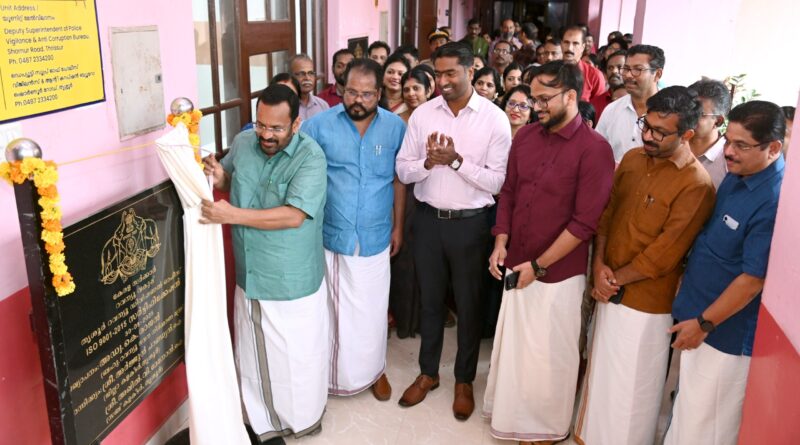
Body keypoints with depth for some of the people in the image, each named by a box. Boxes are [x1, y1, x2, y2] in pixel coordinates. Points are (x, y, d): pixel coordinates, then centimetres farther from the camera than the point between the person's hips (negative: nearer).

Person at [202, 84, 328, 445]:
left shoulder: (310, 156, -19)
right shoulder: (242, 142, 0)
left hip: (293, 281, -5)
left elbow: (293, 216, -27)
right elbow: (231, 181, 18)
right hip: (249, 276, 5)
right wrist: (219, 179, -6)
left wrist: (232, 215, -28)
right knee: (254, 355, 19)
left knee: (297, 357, 12)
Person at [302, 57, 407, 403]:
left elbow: (399, 179, 6)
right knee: (335, 308, 11)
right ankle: (336, 371, 32)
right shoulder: (319, 124, -6)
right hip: (331, 236, -1)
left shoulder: (395, 127, -1)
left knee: (373, 308, 14)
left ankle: (374, 369, 36)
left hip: (375, 238, 1)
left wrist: (398, 226, 8)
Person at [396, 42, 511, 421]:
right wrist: (428, 162, -20)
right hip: (428, 219, 3)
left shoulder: (494, 119, -9)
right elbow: (402, 170, 0)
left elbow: (497, 181, -13)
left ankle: (464, 380, 31)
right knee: (430, 300, 16)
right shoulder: (422, 114, -1)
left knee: (468, 304, 11)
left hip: (470, 223, -2)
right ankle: (428, 373, 35)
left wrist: (456, 160, -23)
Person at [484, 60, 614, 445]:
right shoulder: (525, 136, 3)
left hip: (559, 274, -5)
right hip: (517, 267, 6)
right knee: (513, 347, 19)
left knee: (550, 355, 11)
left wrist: (538, 265, -16)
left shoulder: (594, 149, -15)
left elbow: (584, 222, -18)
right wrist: (501, 243, -2)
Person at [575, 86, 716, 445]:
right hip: (610, 291, 7)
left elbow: (664, 253, -19)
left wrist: (615, 279, -10)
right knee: (601, 373, 21)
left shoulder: (696, 184, -18)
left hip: (645, 303, -6)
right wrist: (599, 266, -5)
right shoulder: (632, 159, 3)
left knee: (629, 389, 9)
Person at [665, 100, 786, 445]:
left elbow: (753, 278, -22)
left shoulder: (775, 202, -25)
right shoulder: (736, 176, 3)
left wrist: (704, 323, -13)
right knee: (687, 413, 24)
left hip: (727, 333, -8)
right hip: (699, 314, 8)